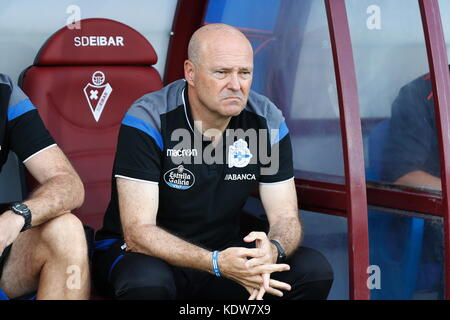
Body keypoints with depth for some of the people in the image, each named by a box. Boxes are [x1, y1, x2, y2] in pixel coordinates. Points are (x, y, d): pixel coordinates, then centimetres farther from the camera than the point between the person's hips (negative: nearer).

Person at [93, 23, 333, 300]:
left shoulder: (267, 121, -6)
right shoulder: (147, 121, -20)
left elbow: (286, 218, -5)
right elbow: (138, 232, -24)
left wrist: (272, 250, -31)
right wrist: (216, 263, -39)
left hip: (222, 253, 4)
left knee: (315, 271, -18)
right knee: (147, 282, -39)